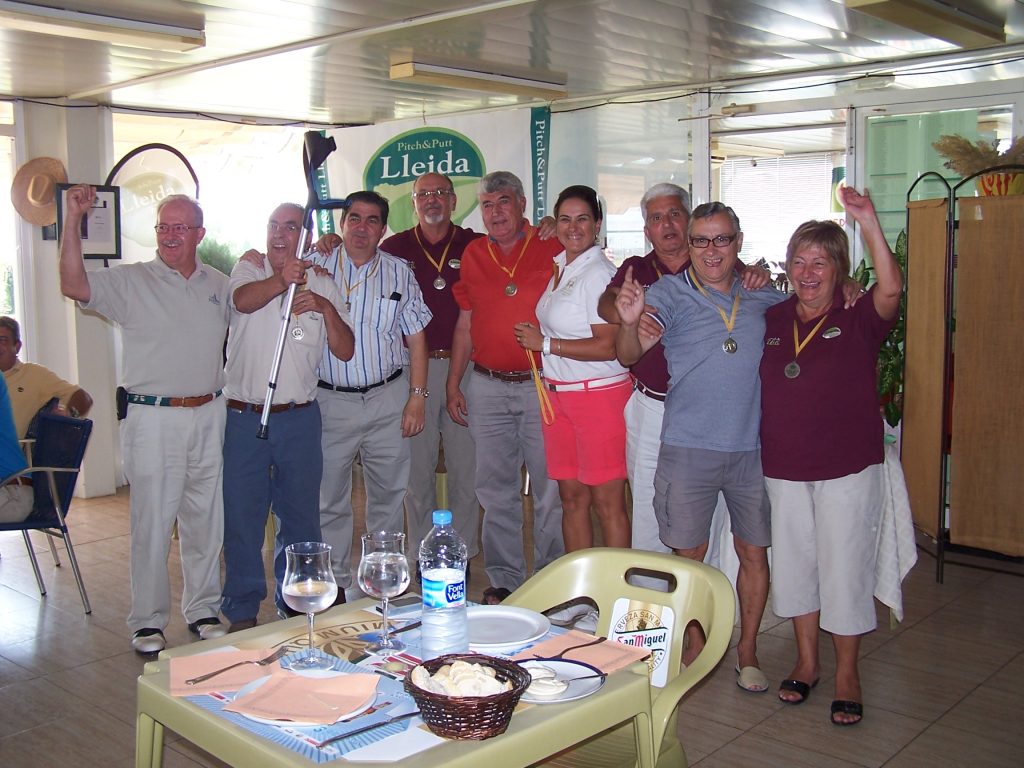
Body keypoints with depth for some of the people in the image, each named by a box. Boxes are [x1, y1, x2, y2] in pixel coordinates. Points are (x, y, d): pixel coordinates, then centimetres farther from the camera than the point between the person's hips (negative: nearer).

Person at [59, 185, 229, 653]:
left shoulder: (220, 285, 12)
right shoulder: (130, 282, -2)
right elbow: (73, 286, -17)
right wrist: (74, 218, -22)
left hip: (208, 417, 4)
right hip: (152, 419, -4)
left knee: (206, 520, 12)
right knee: (151, 524, 0)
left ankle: (203, 609, 26)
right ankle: (147, 621, 13)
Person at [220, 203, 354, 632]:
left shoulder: (323, 286, 7)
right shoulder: (251, 266, 2)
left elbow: (345, 351, 2)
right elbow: (243, 300, -22)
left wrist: (326, 308, -15)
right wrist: (281, 280, -41)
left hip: (300, 419, 2)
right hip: (244, 418, -2)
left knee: (301, 517, 11)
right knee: (241, 518, 4)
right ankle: (242, 612, 18)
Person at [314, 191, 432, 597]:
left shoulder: (399, 272, 7)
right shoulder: (317, 267, 3)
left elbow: (415, 337, 6)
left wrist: (417, 397, 1)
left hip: (388, 399, 1)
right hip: (329, 400, -1)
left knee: (388, 494, 9)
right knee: (329, 498, 4)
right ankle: (336, 582, 18)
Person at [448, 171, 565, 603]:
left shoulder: (552, 248, 0)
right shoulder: (473, 254, 11)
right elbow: (465, 324, 15)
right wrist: (453, 383, 12)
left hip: (542, 385, -3)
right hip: (487, 388, 3)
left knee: (551, 488, 2)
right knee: (496, 490, 9)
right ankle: (504, 579, 21)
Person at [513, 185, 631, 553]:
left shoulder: (598, 273, -13)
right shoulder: (561, 267, 12)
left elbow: (608, 346, -20)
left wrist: (544, 343, -13)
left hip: (599, 394, -8)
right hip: (558, 394, 8)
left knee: (606, 503, -1)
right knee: (571, 497, 13)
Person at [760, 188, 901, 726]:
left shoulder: (858, 323, -6)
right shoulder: (772, 320, 5)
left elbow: (891, 289, -25)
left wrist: (869, 222, -35)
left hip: (847, 467, -4)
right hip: (784, 467, 4)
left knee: (844, 567, 3)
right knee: (794, 564, 14)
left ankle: (847, 675, 21)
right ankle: (807, 661, 32)